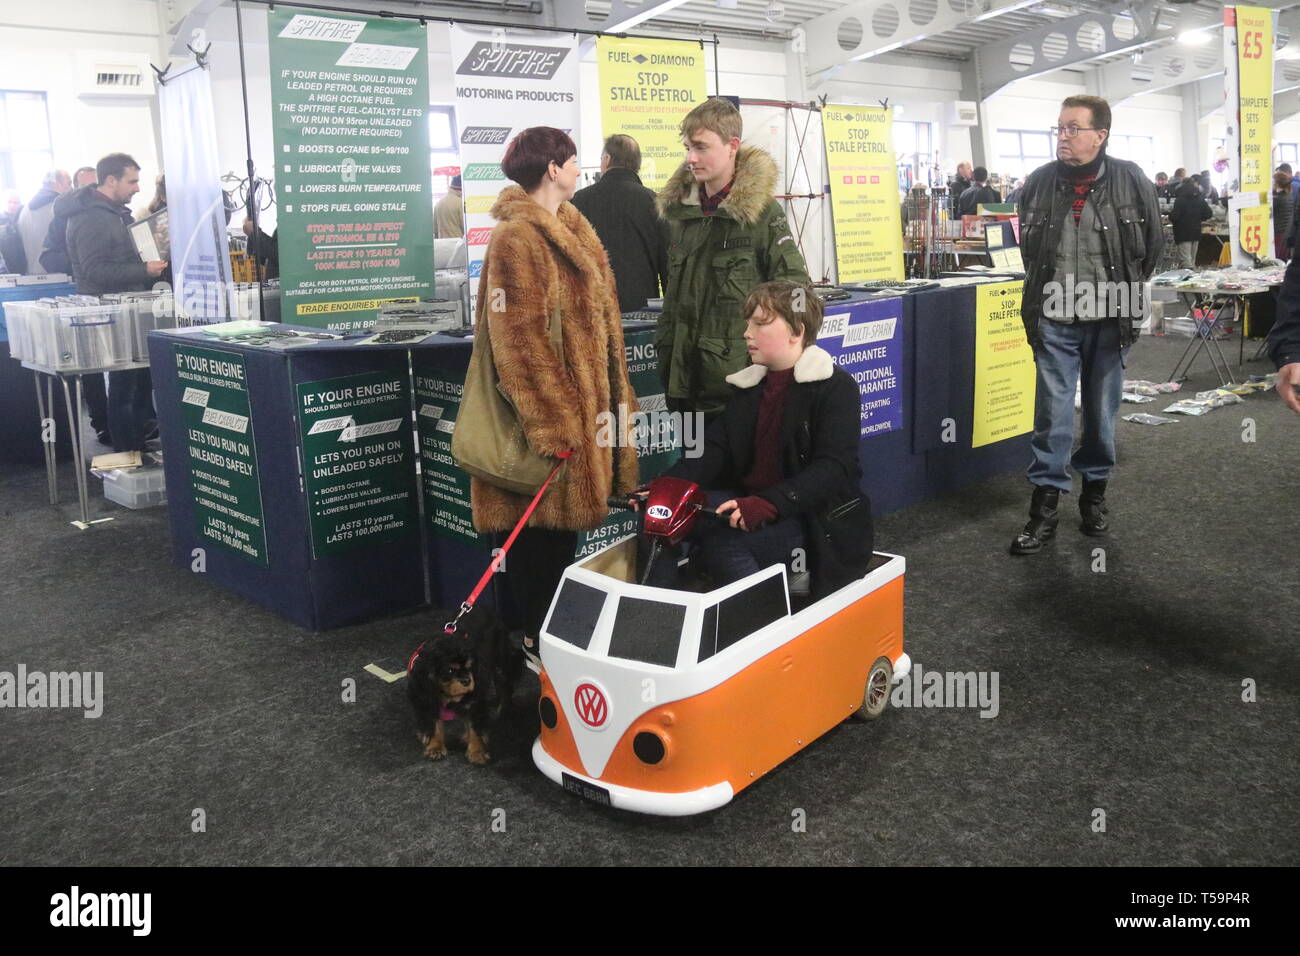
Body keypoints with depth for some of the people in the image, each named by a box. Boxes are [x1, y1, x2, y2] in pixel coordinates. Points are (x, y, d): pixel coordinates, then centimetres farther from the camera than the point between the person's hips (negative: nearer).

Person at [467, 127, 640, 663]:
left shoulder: (570, 228, 16)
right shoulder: (516, 237, -15)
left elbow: (601, 322, 21)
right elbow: (519, 340, -21)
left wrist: (619, 394, 18)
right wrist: (552, 424, -22)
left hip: (585, 399, 10)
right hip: (549, 413, -9)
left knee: (564, 519, 16)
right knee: (541, 529, 0)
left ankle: (550, 633, 29)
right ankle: (533, 643, 14)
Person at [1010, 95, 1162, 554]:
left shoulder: (1131, 180, -4)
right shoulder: (1039, 182, -1)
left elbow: (1153, 242, 7)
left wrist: (1126, 289, 6)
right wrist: (1046, 288, 10)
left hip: (1109, 320, 0)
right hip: (1055, 320, 0)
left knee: (1102, 412, 10)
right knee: (1052, 414, -1)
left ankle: (1094, 494, 26)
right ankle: (1044, 508, 5)